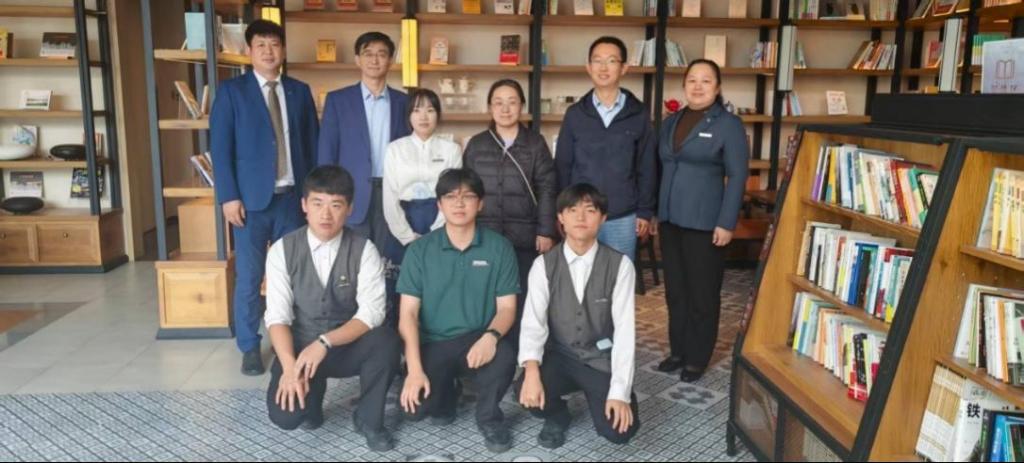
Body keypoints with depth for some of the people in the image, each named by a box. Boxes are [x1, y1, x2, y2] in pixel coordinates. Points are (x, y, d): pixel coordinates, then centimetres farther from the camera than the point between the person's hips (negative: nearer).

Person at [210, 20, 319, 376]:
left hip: (293, 196, 3)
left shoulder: (300, 91, 10)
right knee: (249, 278, 2)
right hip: (252, 198, -2)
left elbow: (313, 143, 10)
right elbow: (220, 147, -3)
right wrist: (229, 196, -10)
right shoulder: (232, 91, 2)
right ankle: (250, 347, 15)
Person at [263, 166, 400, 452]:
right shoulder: (282, 251, -8)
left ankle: (368, 419, -6)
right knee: (285, 415, -24)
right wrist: (290, 366, -28)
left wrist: (325, 343, -31)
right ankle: (312, 391, 14)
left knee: (387, 341, -32)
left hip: (349, 346, 0)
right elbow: (277, 316, -13)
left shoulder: (364, 250, -11)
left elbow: (372, 313, -18)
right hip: (300, 347, 0)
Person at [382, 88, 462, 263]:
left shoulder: (452, 149, 5)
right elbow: (390, 198, 1)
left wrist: (433, 235, -10)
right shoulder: (395, 149, 5)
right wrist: (409, 237, -6)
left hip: (441, 232, 0)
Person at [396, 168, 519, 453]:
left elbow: (506, 307, -2)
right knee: (414, 407, -22)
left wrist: (491, 336, -26)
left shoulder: (499, 248, -2)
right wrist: (415, 369, -18)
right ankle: (444, 395, 18)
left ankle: (489, 417, 1)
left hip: (478, 340, 0)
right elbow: (408, 313, -5)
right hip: (433, 344, 1)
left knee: (504, 358, -34)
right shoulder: (419, 250, -2)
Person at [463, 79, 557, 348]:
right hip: (484, 235, 1)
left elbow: (547, 189, 0)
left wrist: (546, 231, -7)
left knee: (522, 298, 2)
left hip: (525, 236, -1)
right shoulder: (476, 144, 8)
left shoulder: (536, 144, 4)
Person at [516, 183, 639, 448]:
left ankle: (599, 398, 18)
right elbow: (533, 322, -13)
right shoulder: (544, 265, -6)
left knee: (619, 430, -20)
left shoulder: (620, 265, -10)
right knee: (529, 394, -30)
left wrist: (619, 392, -21)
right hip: (559, 356, 1)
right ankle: (557, 417, 9)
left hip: (601, 358, 0)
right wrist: (531, 370, -33)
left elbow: (624, 329, -14)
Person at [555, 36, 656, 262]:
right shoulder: (575, 113, 2)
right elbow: (562, 166, 4)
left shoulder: (639, 114, 1)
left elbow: (647, 167, 3)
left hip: (623, 218, 0)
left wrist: (645, 211, 0)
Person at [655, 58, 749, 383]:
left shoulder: (729, 124, -5)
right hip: (670, 220, 6)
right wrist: (652, 211, 13)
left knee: (702, 293, 4)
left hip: (704, 223, -6)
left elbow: (737, 176, -8)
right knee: (675, 290, 13)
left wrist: (727, 222, -14)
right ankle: (678, 350, 26)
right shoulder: (671, 123, 12)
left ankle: (697, 358, 17)